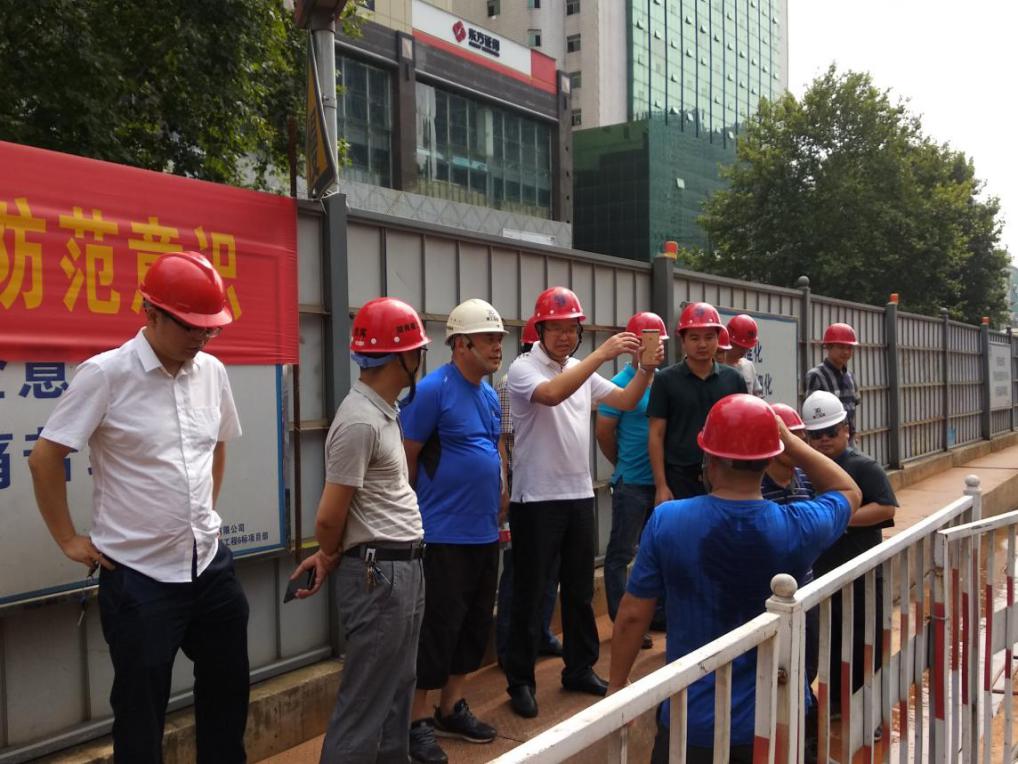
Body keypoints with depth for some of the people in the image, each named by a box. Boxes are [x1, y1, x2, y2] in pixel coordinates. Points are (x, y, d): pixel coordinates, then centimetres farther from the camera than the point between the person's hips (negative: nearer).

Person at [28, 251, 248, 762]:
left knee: (228, 691, 19)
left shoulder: (212, 372, 2)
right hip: (138, 575, -5)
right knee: (141, 711, 9)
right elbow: (44, 458, -9)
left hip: (212, 564, 6)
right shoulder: (105, 374, -14)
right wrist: (68, 539, -5)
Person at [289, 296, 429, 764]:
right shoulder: (360, 421, -19)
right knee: (365, 703, 0)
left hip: (405, 568, 9)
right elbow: (330, 517, -17)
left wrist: (328, 557, 9)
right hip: (378, 574, -9)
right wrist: (331, 559, 3)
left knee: (396, 691, 18)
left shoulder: (383, 411, 12)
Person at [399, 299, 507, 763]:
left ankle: (451, 708, 29)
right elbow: (405, 457, -13)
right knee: (438, 628, -1)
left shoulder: (490, 395, 10)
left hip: (484, 533, 8)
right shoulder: (433, 390, -14)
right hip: (444, 535, -8)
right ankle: (418, 721, 12)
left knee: (475, 625, 15)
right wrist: (411, 517, -6)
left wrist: (499, 507, 16)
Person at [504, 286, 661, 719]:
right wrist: (602, 355, -33)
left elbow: (625, 402, 10)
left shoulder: (582, 370, 10)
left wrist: (647, 368, -7)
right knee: (530, 593, 2)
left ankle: (580, 668, 30)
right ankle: (520, 681, 14)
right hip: (537, 498, -6)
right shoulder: (523, 369, -11)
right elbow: (551, 394, -31)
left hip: (579, 493, 7)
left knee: (580, 589, 15)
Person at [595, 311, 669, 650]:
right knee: (622, 553, 3)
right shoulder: (621, 384, -11)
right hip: (632, 483, -6)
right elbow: (604, 432, -8)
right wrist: (625, 465, 5)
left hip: (662, 481, 6)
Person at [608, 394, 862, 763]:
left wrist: (616, 687, 6)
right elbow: (849, 491, 8)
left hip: (691, 722, -1)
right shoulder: (797, 527, -15)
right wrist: (788, 439, 3)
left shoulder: (666, 521, -17)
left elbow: (633, 615, -8)